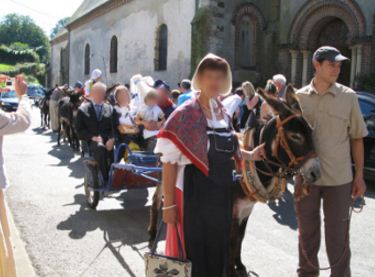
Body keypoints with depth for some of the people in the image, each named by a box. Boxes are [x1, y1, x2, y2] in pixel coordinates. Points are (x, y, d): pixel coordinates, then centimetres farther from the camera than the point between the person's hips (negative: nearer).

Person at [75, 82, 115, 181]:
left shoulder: (110, 109, 19)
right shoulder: (83, 109, 11)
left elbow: (114, 127, 10)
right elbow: (79, 130, 4)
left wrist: (111, 139, -11)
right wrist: (93, 137, -12)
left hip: (107, 141, 2)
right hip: (91, 141, -2)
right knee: (100, 148, -39)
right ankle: (106, 180, -32)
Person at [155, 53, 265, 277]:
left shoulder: (224, 114, 7)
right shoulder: (185, 114, -12)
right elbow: (169, 162, -14)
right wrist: (169, 204, -17)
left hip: (221, 195, 6)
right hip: (194, 195, -6)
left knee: (218, 253, 17)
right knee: (192, 254, 5)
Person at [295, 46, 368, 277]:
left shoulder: (348, 97, -3)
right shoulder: (298, 97, 0)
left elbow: (357, 138, 1)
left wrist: (359, 176, -1)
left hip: (339, 179, -2)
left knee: (337, 236, 7)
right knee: (307, 232, 17)